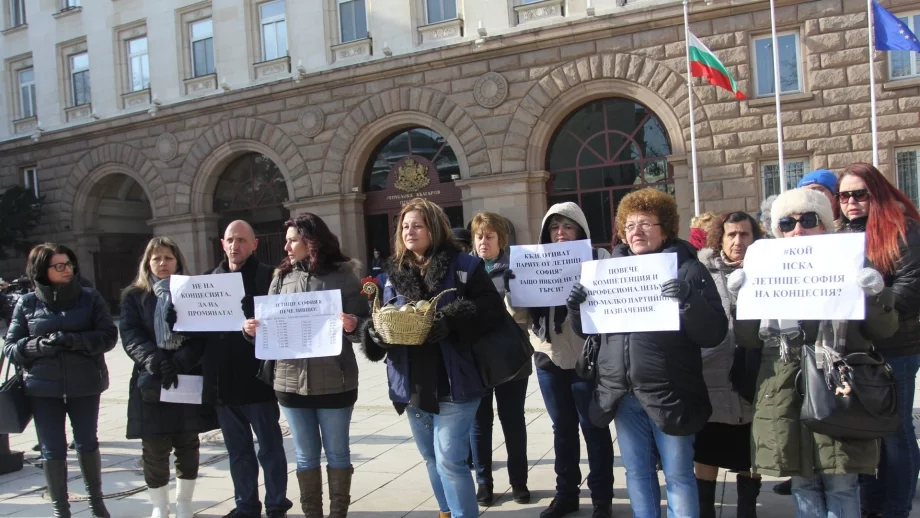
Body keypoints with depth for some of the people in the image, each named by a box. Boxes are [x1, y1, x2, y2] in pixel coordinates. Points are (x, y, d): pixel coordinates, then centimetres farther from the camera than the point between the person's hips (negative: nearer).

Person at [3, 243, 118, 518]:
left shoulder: (90, 298, -1)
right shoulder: (26, 303, 1)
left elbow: (109, 335, -7)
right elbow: (10, 347, 1)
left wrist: (74, 340, -22)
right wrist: (38, 345, -19)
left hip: (85, 385, 0)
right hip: (43, 388, 0)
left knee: (87, 443, 10)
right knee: (52, 450, 5)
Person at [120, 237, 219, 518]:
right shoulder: (134, 296, 7)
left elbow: (202, 336, -2)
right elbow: (131, 336, -5)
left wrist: (178, 363, -18)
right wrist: (157, 362, -22)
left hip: (189, 379, 1)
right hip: (150, 382, 0)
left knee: (188, 447, 8)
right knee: (155, 450, 4)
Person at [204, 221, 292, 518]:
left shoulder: (267, 276, -3)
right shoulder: (211, 278, 11)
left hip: (257, 378, -5)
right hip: (223, 380, 5)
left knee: (270, 448, 7)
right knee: (238, 451, 17)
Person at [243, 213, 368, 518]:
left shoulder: (343, 274, -4)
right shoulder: (281, 277, 7)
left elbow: (361, 323, -6)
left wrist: (353, 325, -28)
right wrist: (254, 330, -10)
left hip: (333, 380, -3)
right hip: (290, 379, 3)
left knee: (337, 453, 11)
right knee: (305, 455, 15)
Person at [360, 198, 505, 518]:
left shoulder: (463, 266, -6)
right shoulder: (395, 272, 11)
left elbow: (491, 309, -11)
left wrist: (452, 323, -25)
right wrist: (375, 332, -10)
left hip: (452, 382, -6)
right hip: (413, 384, 6)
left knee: (450, 461, -5)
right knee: (432, 460, 19)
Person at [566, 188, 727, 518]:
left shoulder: (688, 269, -4)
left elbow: (714, 334, -10)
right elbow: (587, 329, 13)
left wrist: (689, 302, -28)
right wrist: (576, 308, -8)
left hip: (669, 394, -4)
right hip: (622, 394, 4)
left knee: (678, 476, 7)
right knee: (637, 473, 15)